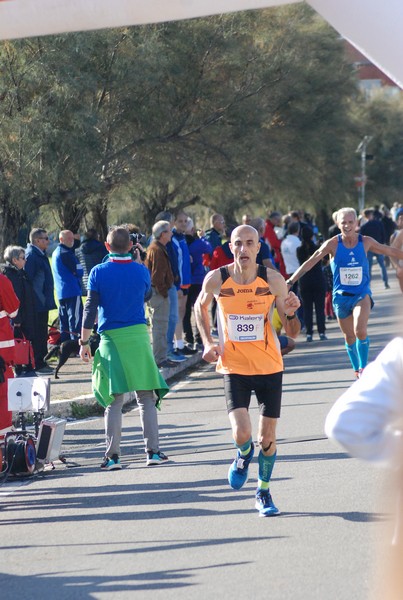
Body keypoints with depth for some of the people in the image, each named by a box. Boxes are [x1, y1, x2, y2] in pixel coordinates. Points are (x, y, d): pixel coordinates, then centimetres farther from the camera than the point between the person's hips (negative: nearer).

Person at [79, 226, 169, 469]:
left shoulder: (98, 272, -3)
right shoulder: (141, 271, 1)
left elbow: (90, 309, -4)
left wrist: (84, 342, 0)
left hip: (111, 339, -1)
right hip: (138, 337, 1)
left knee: (114, 401, 2)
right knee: (147, 398, 7)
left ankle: (113, 456, -1)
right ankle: (153, 451, 5)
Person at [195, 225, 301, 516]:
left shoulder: (273, 280, -10)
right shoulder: (216, 279, -9)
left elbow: (292, 333, -4)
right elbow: (201, 306, 15)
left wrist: (291, 314, -25)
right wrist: (208, 342, 4)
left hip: (269, 366, 1)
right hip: (234, 366, -1)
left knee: (267, 437, 6)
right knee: (242, 433, -16)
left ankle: (264, 493, 29)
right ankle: (244, 454, 22)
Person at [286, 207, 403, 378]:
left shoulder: (366, 242, -3)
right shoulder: (333, 244, -7)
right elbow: (310, 262, -7)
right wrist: (290, 282, -12)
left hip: (362, 294, -1)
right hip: (341, 296, 1)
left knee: (360, 331, -22)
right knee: (349, 337, 9)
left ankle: (363, 368, -3)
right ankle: (357, 370, 30)